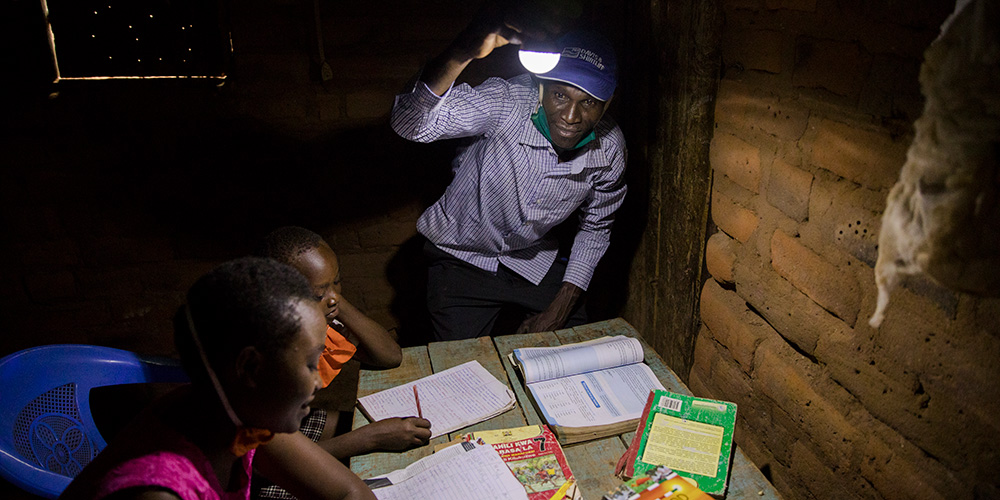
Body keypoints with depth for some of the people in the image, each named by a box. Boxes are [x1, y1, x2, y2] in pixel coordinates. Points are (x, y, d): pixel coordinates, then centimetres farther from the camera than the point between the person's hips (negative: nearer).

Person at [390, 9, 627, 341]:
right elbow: (411, 125, -42)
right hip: (462, 259, -3)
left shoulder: (610, 149, -15)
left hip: (534, 260, 3)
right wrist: (460, 55, -60)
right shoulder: (507, 101, -29)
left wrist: (563, 305, -4)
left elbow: (595, 227, 1)